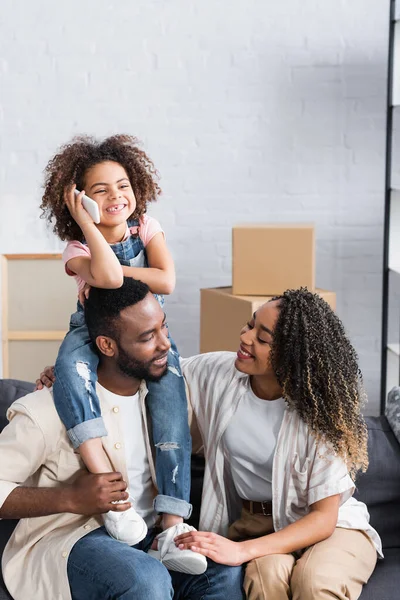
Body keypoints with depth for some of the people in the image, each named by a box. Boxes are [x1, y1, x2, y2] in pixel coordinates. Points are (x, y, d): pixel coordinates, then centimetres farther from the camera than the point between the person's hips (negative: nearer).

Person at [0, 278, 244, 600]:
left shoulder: (160, 390, 3)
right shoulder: (50, 411, -13)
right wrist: (71, 498, -23)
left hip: (149, 535, 5)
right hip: (68, 539, -4)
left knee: (228, 572, -25)